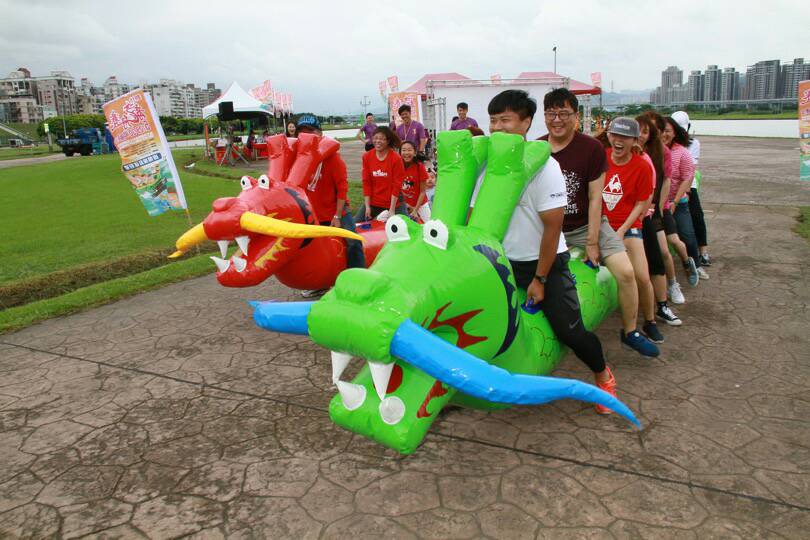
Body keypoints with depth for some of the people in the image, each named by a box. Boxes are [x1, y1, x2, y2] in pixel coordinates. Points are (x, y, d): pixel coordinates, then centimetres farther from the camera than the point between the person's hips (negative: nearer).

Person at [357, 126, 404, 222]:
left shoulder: (396, 158, -11)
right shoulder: (367, 157, -1)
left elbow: (397, 185, -11)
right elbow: (366, 182, 0)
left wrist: (392, 209, -14)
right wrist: (367, 206, -4)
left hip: (391, 204, -3)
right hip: (372, 203, 3)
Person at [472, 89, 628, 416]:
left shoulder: (544, 165, -16)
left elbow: (553, 226, -16)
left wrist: (539, 280, -13)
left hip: (546, 262, -4)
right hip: (503, 262, 5)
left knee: (570, 331, -7)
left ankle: (602, 375, 24)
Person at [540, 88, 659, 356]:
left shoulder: (592, 148, -9)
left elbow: (595, 199, -10)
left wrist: (592, 243, -12)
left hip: (586, 225, -1)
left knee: (626, 272, -14)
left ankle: (630, 332, 8)